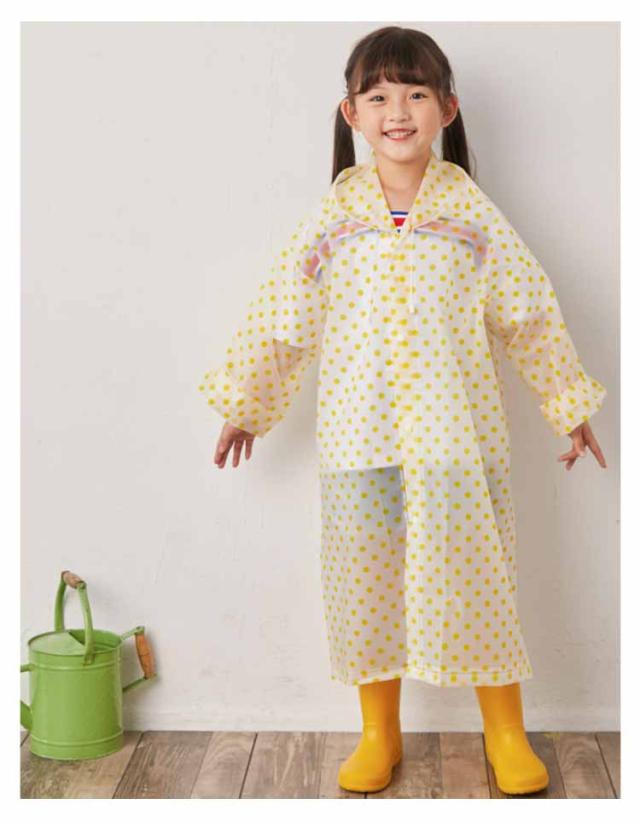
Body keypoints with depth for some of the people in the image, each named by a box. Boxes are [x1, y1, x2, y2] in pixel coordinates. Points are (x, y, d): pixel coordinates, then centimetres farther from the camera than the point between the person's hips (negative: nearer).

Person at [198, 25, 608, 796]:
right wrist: (245, 405, 15)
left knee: (477, 578, 4)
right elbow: (279, 318, 9)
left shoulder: (471, 212, 1)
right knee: (365, 585, 8)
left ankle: (505, 733, 23)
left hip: (459, 439, -1)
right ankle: (378, 735, 27)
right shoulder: (331, 218, 2)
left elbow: (530, 314, 7)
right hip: (359, 440, 1)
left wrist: (569, 407, 12)